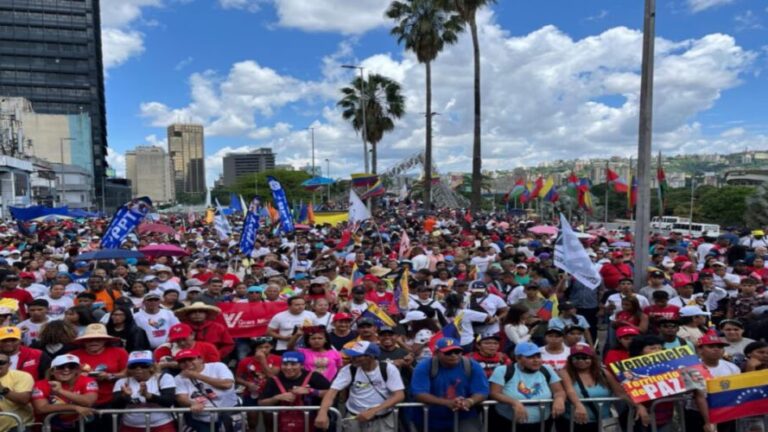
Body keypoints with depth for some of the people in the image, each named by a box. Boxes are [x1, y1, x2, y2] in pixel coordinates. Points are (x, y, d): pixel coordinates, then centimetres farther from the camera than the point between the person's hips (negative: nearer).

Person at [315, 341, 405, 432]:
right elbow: (332, 392, -15)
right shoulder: (348, 370, -8)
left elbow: (399, 396, -13)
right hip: (354, 419, 1)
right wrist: (322, 413, -35)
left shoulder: (388, 369, -10)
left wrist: (373, 411, -22)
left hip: (383, 420, -1)